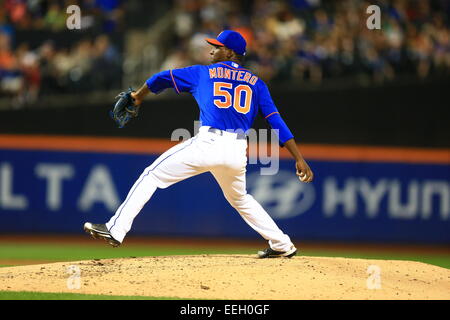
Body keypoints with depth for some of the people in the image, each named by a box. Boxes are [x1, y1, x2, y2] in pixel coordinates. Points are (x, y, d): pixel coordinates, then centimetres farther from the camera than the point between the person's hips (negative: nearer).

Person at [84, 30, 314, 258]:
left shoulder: (203, 73, 14)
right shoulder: (256, 83, 18)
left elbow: (162, 78, 20)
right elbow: (276, 121, 9)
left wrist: (139, 95, 40)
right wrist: (299, 159, 6)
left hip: (208, 144, -4)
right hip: (237, 152, 4)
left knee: (153, 175, 2)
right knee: (239, 199, 30)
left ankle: (116, 230, -8)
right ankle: (282, 245, 30)